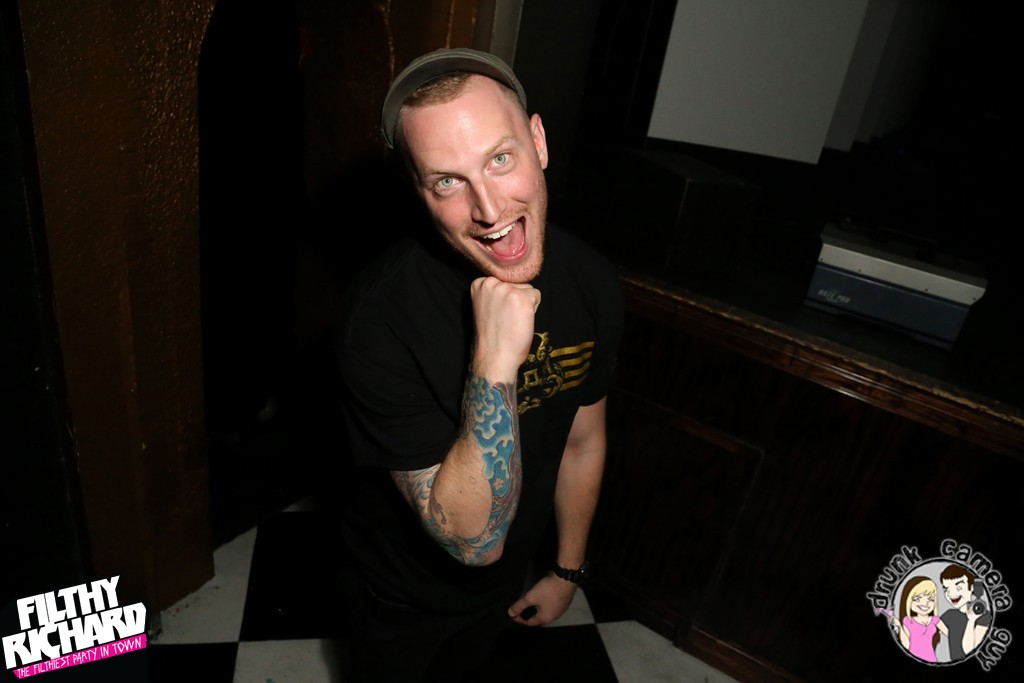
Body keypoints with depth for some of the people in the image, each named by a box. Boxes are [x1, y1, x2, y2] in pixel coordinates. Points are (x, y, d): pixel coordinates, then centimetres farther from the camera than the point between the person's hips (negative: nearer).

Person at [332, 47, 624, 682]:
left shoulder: (592, 279, -19)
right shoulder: (383, 315, -36)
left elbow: (582, 440, -4)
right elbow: (474, 539, -33)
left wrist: (567, 569, 7)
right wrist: (496, 361, -44)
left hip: (512, 580, 4)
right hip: (405, 597, -3)